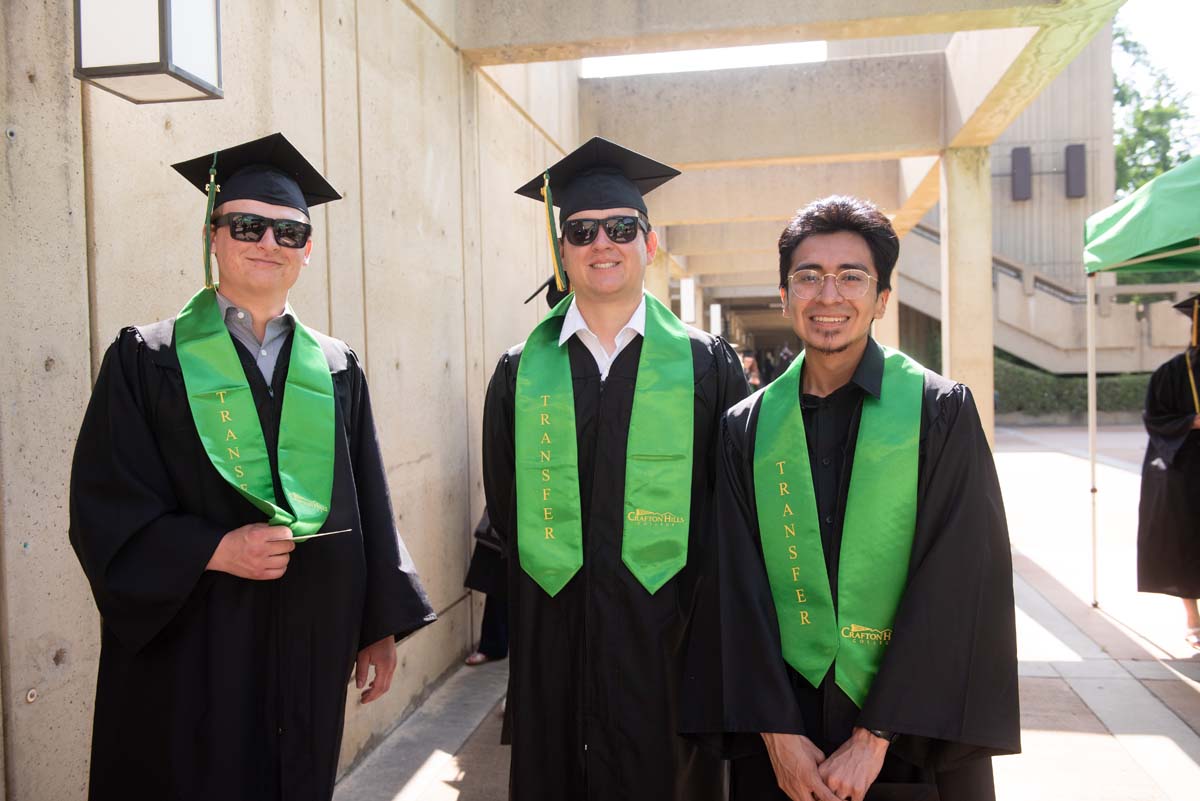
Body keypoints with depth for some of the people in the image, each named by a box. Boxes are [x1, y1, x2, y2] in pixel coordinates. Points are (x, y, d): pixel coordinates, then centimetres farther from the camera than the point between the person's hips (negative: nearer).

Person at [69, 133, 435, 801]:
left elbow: (370, 510, 8)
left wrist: (381, 628, 6)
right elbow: (105, 507, -6)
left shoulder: (337, 370, 8)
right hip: (189, 650, -2)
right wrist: (212, 551, -20)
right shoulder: (148, 359, -1)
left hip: (310, 645, 3)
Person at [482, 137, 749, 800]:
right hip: (551, 641, 2)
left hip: (669, 635, -1)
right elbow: (505, 505, 10)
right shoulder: (520, 373, 5)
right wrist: (558, 581, 3)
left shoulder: (708, 366, 1)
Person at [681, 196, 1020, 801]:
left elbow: (957, 586, -11)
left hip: (914, 734, -1)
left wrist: (874, 739, -15)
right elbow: (738, 587, -2)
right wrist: (777, 731, -10)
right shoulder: (747, 428, 1)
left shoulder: (941, 411, -6)